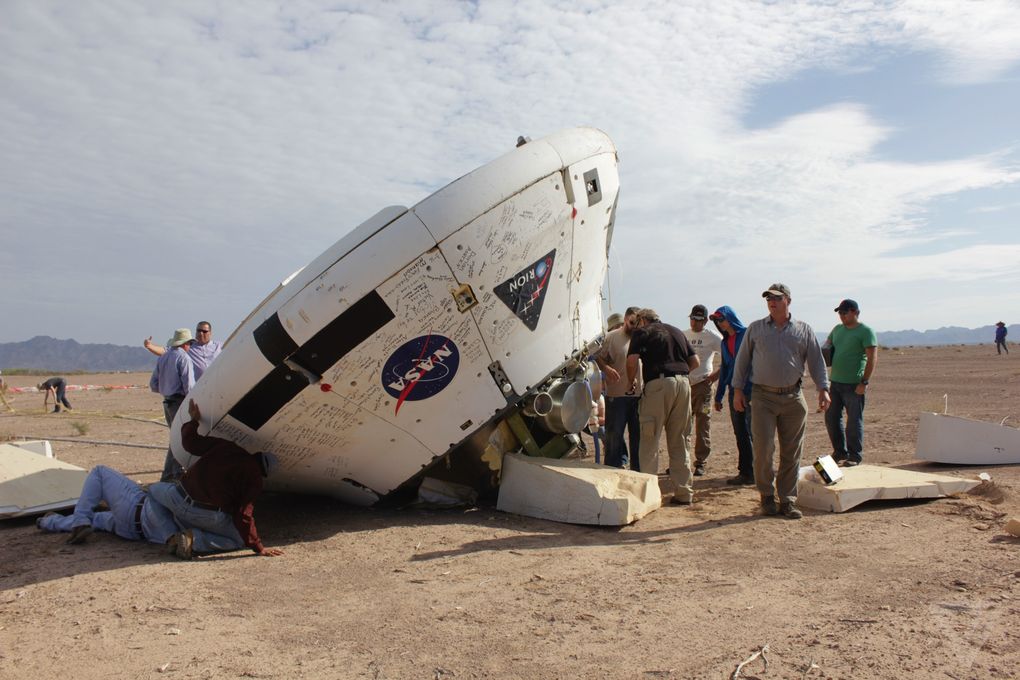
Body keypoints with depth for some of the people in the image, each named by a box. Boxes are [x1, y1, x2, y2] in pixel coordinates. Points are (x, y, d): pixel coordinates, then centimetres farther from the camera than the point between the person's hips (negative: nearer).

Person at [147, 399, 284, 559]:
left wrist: (193, 420, 34)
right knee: (240, 540, 19)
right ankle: (195, 540, -4)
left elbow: (190, 443, 15)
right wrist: (259, 548, 0)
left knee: (155, 489, 35)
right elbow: (244, 516, -7)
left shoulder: (227, 445, 10)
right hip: (208, 515, -4)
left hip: (180, 497, 4)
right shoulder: (254, 479, -2)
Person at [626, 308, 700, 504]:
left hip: (659, 384, -5)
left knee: (650, 440, 1)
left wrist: (631, 381, 10)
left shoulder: (642, 332, 8)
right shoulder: (677, 331, 24)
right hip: (683, 384, 5)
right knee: (679, 442, 11)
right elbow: (695, 362, 19)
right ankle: (684, 492, 12)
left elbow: (631, 360, -5)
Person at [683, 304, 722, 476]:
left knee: (703, 426, 1)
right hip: (683, 385, 4)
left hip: (702, 385, -4)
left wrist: (717, 374, -10)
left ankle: (700, 462, 9)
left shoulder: (712, 337, -3)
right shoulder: (682, 335, 11)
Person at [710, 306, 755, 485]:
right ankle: (745, 472, 15)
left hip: (750, 391, -7)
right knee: (740, 434, 9)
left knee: (753, 432, -5)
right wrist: (719, 396, 19)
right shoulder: (725, 342, 17)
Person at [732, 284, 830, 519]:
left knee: (791, 453, 3)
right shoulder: (755, 329, 9)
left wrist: (823, 388, -4)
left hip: (793, 397, 1)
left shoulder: (803, 330, 10)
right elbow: (742, 360, 11)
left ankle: (788, 500, 13)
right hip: (763, 396, -1)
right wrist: (738, 389, 6)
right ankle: (767, 495, 11)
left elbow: (816, 361, 9)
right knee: (763, 449, -7)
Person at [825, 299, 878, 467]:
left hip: (854, 384, -7)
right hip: (835, 381, 7)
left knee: (854, 421, 0)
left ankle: (855, 456, 11)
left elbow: (872, 358, -13)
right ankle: (840, 452, 23)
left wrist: (864, 382, -19)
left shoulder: (865, 332, -7)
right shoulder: (837, 329, 14)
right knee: (832, 418, 10)